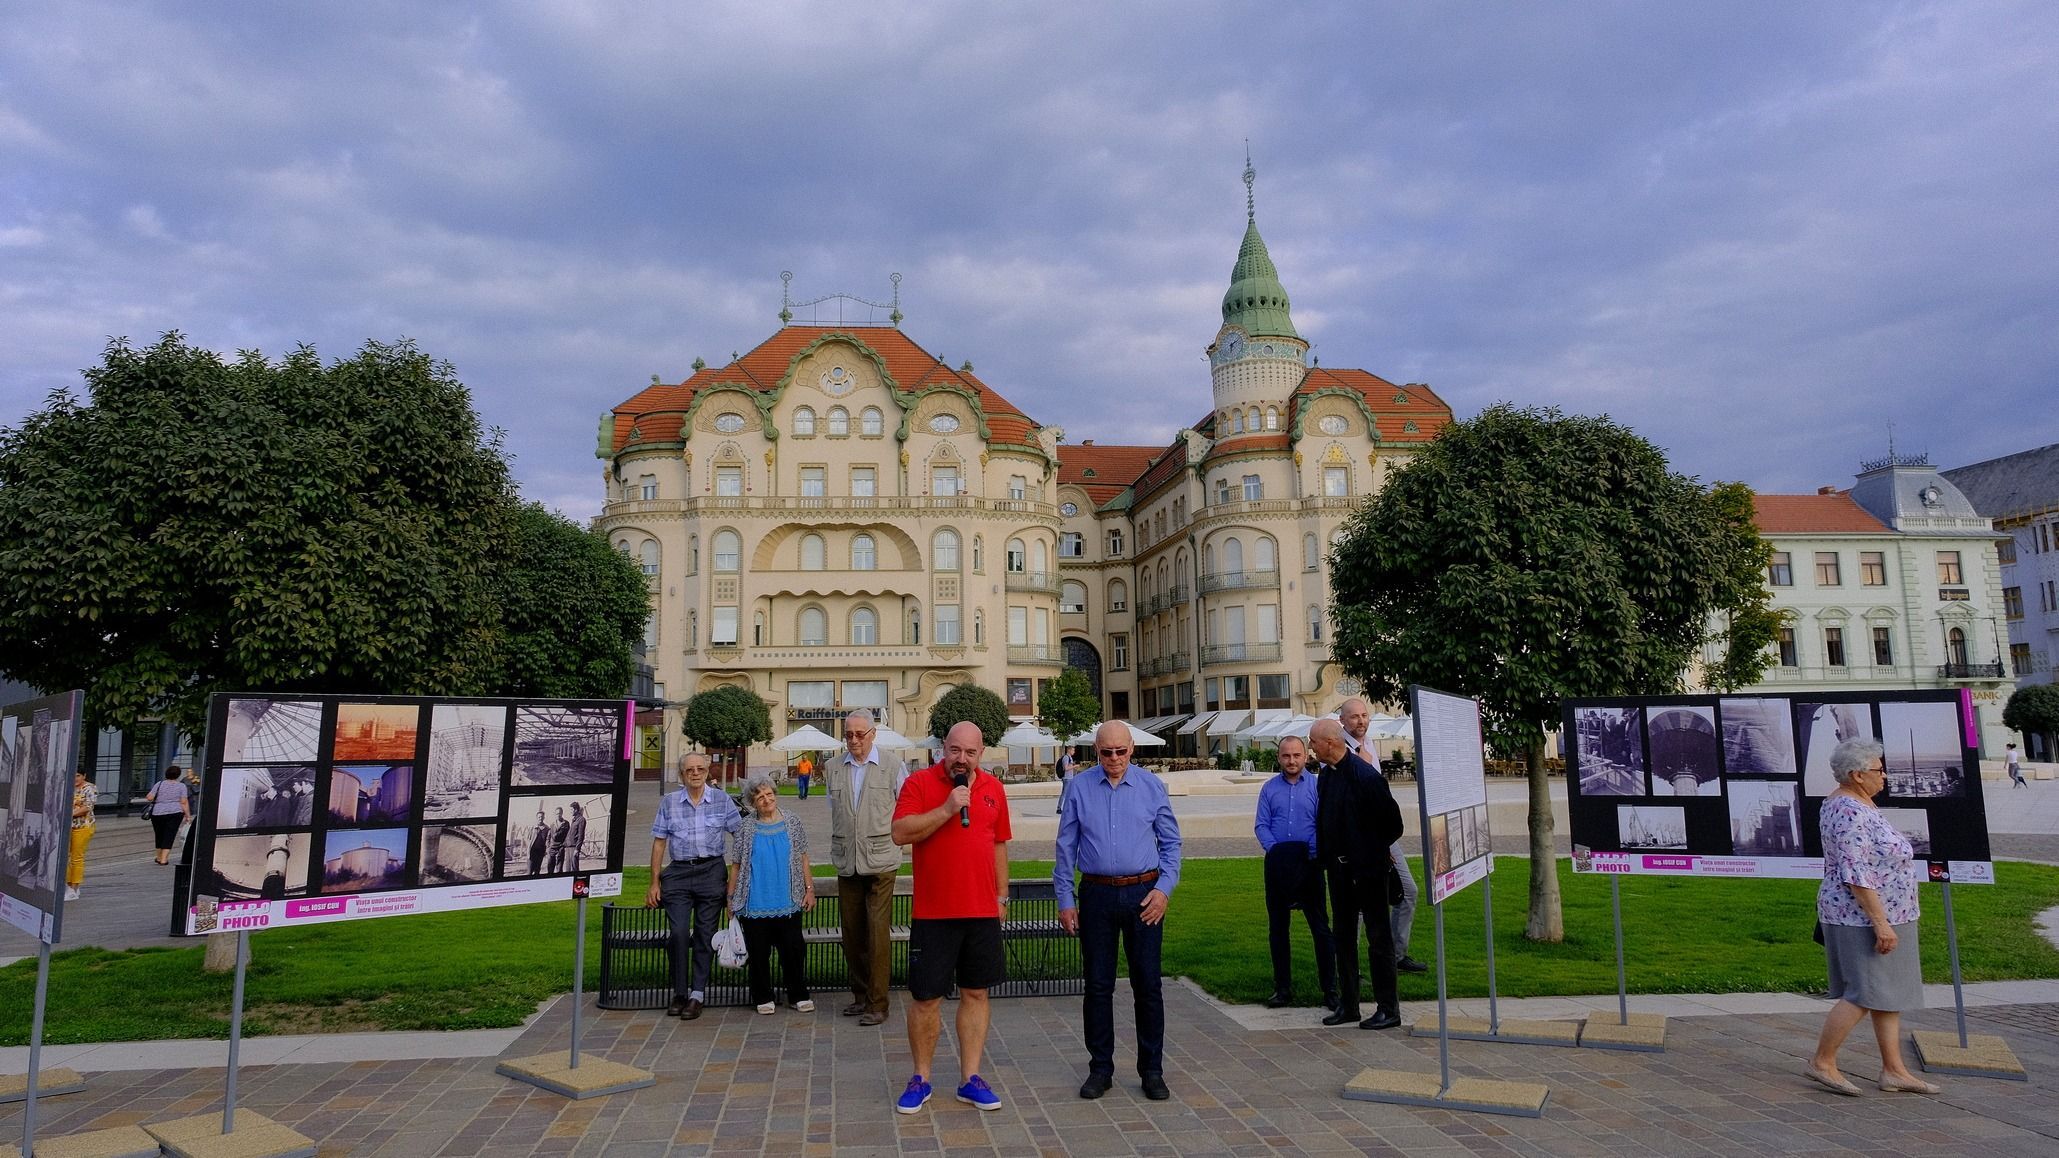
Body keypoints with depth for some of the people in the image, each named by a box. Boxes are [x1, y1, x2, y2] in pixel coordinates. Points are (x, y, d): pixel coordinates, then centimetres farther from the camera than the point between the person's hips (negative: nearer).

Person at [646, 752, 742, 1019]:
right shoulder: (669, 802, 7)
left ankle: (697, 995, 10)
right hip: (678, 872, 0)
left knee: (705, 934, 2)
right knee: (679, 932, -9)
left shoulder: (722, 800, 4)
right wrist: (655, 883, 6)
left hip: (711, 871, 0)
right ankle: (679, 993, 6)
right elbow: (659, 843, 9)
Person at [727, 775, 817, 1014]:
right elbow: (736, 865, 5)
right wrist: (731, 898, 4)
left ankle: (798, 996, 14)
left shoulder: (792, 826, 5)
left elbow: (803, 859, 9)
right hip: (755, 903, -1)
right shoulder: (745, 830, 2)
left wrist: (809, 889, 4)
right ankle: (763, 998, 20)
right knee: (758, 952, 5)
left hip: (788, 903, 1)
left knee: (793, 949, 2)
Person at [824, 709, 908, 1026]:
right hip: (846, 863, 4)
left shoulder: (893, 766, -3)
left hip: (880, 861, -4)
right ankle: (860, 995, 22)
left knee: (878, 932, -6)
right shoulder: (832, 767, 7)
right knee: (851, 932, 9)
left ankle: (877, 1003, 2)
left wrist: (892, 839, 5)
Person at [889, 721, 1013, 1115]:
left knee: (976, 993, 9)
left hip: (982, 912, 4)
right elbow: (900, 833, -18)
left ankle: (970, 1078, 20)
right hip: (933, 913, -3)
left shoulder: (993, 788, 8)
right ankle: (921, 1079, 21)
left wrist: (1002, 896, 14)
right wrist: (947, 809, -23)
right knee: (925, 997, 4)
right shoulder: (919, 782, -5)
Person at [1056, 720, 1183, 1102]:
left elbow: (1171, 842, 6)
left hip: (1143, 895, 0)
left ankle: (1152, 1070, 17)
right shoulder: (1079, 787, 3)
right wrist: (1065, 900, 2)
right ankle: (1100, 1068, 20)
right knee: (1098, 985, 7)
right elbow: (1066, 847, 5)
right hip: (1096, 895, 0)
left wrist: (1164, 889, -5)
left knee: (1147, 985, 4)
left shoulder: (1152, 786, 3)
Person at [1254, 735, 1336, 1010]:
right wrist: (1274, 848, -9)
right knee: (1277, 927, 9)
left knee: (1320, 926, -2)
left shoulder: (1317, 786, 0)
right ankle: (1282, 988, 19)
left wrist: (1314, 852, -15)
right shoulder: (1269, 788, 9)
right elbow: (1260, 825, 6)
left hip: (1309, 863, -3)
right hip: (1277, 864, 3)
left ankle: (1330, 989, 6)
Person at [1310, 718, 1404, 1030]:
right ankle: (1347, 1004, 25)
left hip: (1368, 867, -8)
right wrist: (1327, 856, 12)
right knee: (1342, 935, 14)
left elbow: (1392, 821, -12)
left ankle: (1388, 1008, 12)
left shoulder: (1365, 775, -19)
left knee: (1378, 937, 2)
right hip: (1339, 867, 8)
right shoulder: (1325, 775, 5)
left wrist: (1374, 848, 2)